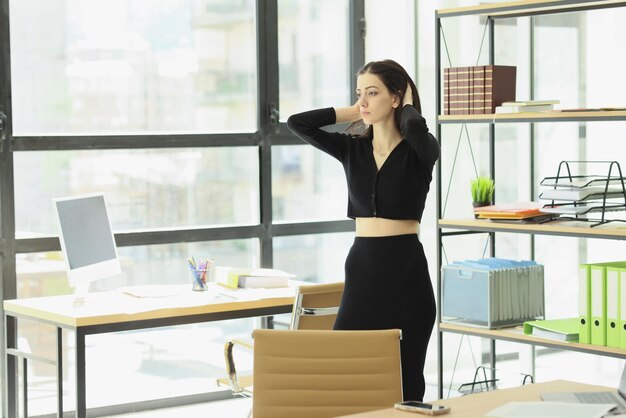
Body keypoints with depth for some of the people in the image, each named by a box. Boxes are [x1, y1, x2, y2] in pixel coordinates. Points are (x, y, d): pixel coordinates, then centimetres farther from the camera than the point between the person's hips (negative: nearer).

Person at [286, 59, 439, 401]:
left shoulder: (420, 150, -5)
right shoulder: (352, 149, 8)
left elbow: (415, 127, -29)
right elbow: (296, 123, -1)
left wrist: (408, 106, -7)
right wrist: (351, 113, 4)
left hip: (405, 270, -4)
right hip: (361, 269, 4)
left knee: (404, 381, 3)